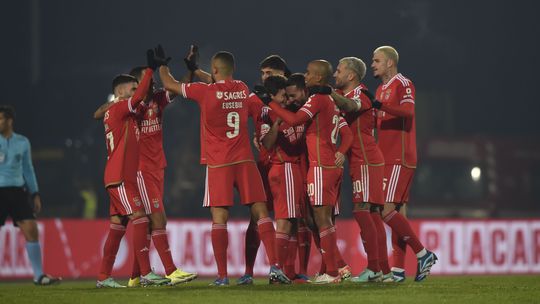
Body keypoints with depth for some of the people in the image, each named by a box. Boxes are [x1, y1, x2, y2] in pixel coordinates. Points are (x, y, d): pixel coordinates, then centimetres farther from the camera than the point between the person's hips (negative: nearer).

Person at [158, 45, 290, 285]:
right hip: (245, 161, 3)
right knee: (261, 213, 2)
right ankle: (274, 267, -8)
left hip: (218, 164, -3)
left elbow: (169, 85, 8)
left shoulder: (206, 92, -4)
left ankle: (222, 275, -7)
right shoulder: (243, 90, 6)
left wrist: (161, 64, 27)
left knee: (219, 218, -4)